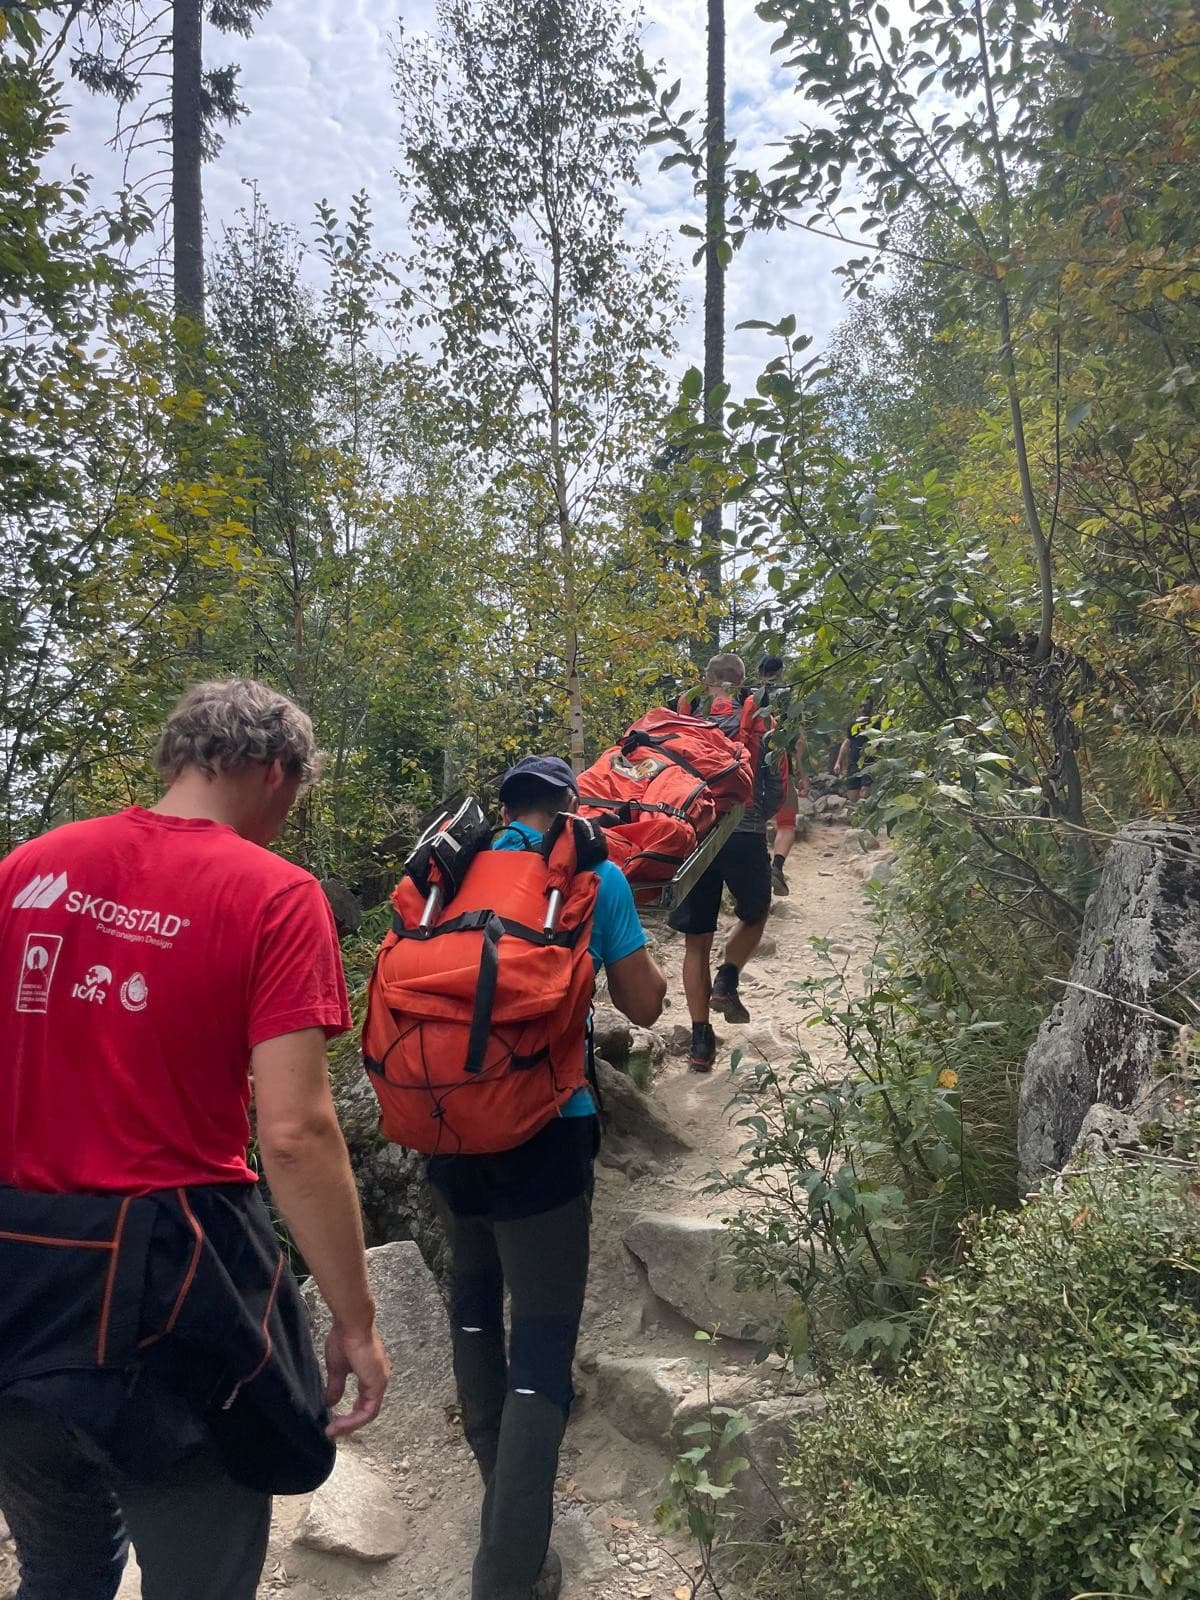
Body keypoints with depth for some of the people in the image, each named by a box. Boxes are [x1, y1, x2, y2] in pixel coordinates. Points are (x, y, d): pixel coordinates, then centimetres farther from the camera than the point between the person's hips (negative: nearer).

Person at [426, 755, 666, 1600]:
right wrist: (629, 965, 21)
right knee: (543, 1338, 0)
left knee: (474, 1292, 25)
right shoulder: (595, 874, -2)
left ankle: (498, 1480, 43)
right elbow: (645, 1005, 1)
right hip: (543, 1126, -5)